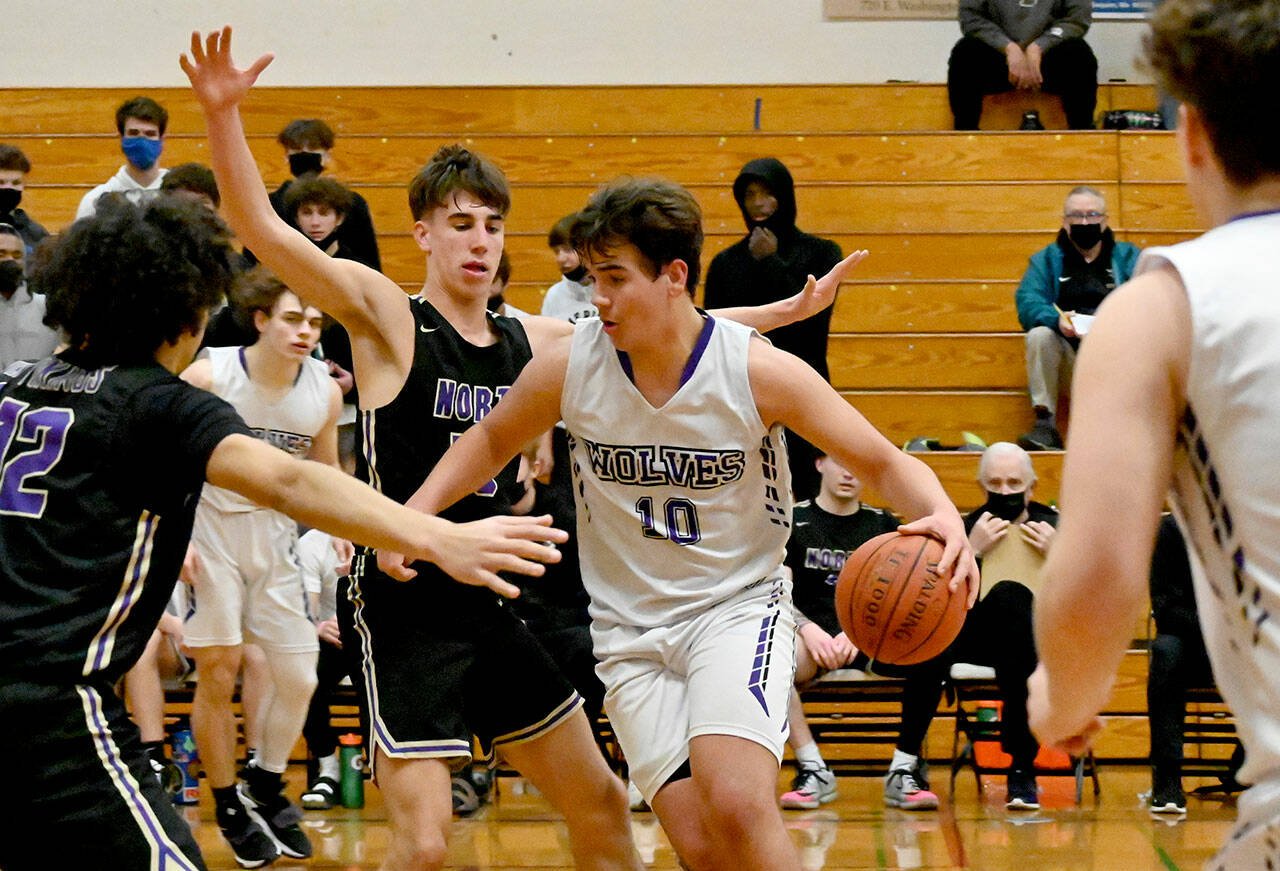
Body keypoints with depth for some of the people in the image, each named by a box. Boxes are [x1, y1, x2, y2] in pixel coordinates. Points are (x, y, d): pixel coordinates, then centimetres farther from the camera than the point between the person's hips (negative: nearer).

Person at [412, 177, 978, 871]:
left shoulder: (760, 372, -14)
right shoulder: (568, 366, -7)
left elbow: (885, 463, -7)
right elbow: (490, 441, 13)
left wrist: (942, 515, -28)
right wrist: (413, 516, -2)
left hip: (739, 607, -2)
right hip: (629, 630, 3)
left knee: (736, 807, -28)